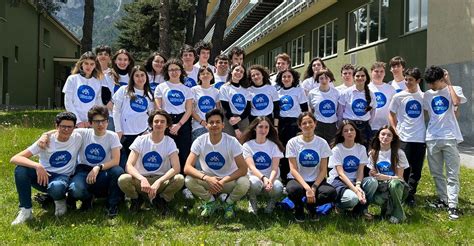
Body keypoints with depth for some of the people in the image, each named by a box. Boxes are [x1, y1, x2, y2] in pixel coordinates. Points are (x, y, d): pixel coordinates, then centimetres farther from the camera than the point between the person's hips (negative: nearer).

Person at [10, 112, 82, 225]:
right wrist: (37, 166, -38)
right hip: (43, 174, 1)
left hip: (62, 177, -1)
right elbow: (14, 159, -21)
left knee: (57, 188, -40)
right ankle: (26, 210, -17)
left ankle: (60, 200, 0)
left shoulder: (77, 138, -10)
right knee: (21, 169, -30)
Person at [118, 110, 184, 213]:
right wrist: (142, 179, -35)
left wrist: (158, 182, -32)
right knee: (123, 180, -32)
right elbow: (128, 165, -15)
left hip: (161, 180, 0)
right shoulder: (140, 140, -5)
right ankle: (136, 199, 3)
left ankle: (161, 200, 1)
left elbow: (176, 168, -17)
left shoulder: (170, 142, -5)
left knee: (179, 179, -31)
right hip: (141, 179, 0)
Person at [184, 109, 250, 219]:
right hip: (208, 179, 1)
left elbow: (243, 169, -21)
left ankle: (230, 203, 2)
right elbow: (187, 168, -22)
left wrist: (223, 181, -33)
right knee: (189, 180, -28)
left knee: (244, 183, -33)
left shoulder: (232, 142, -18)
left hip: (229, 180, -1)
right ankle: (210, 201, 2)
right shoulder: (200, 141, -15)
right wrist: (207, 178, -38)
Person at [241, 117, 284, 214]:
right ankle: (252, 202, -3)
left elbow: (275, 168, -11)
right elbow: (251, 167, -17)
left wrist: (270, 180, -34)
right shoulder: (247, 145, -3)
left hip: (271, 178, 1)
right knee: (254, 182, -38)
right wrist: (263, 178, -37)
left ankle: (271, 202, 3)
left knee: (277, 187, -34)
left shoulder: (274, 145, 0)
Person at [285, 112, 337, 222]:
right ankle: (299, 207, 1)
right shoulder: (293, 142, -5)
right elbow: (293, 169, -11)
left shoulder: (322, 143, 0)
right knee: (293, 189, -38)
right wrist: (307, 188, -25)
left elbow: (323, 170, -2)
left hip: (316, 180, 2)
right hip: (297, 179, -2)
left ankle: (311, 205, 5)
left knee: (331, 192, -30)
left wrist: (314, 188, -18)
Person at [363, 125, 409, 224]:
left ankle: (398, 212, -15)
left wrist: (385, 177, -24)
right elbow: (372, 174, 9)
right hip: (380, 186, 1)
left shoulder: (399, 153, -4)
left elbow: (399, 177, -6)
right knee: (375, 198, -35)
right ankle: (388, 206, 1)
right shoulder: (373, 154, 5)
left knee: (394, 183, -39)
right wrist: (373, 175, -16)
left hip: (395, 186, -1)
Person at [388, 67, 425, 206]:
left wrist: (428, 130, 4)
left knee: (416, 170, 4)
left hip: (420, 138, 2)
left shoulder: (423, 96, 5)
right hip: (404, 138, -2)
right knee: (404, 169, 2)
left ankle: (410, 195, 13)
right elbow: (391, 114, 7)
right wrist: (396, 131, -1)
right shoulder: (399, 96, 0)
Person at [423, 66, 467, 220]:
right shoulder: (427, 95, 10)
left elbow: (456, 102, -23)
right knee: (436, 172, 12)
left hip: (450, 137, -4)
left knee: (452, 173, -5)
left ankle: (452, 206, -5)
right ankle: (443, 199, 25)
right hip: (432, 138, 5)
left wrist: (449, 83, -13)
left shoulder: (454, 90, -1)